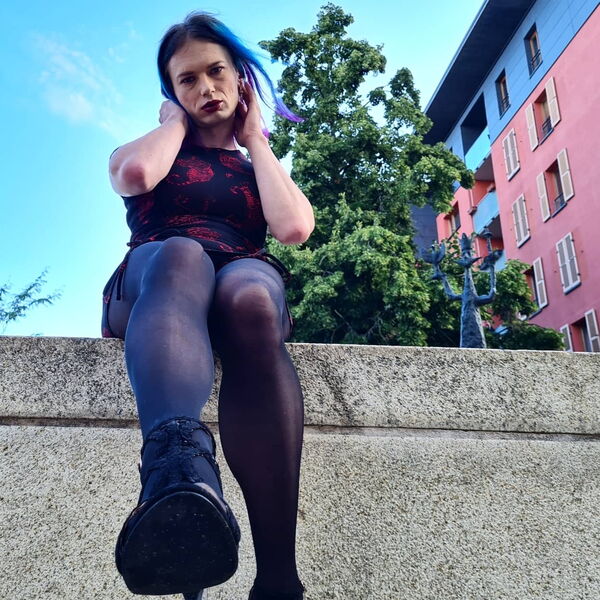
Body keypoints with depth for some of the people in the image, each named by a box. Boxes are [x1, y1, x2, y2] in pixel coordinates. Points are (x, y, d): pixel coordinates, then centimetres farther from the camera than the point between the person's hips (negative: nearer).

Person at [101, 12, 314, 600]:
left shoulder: (264, 166, 29)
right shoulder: (150, 150, 27)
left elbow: (293, 228, 4)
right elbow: (135, 175, -2)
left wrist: (255, 138, 17)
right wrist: (175, 120, 18)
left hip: (246, 275, 1)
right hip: (150, 283, 0)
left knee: (249, 298, -38)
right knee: (180, 255, -37)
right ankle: (181, 475, -65)